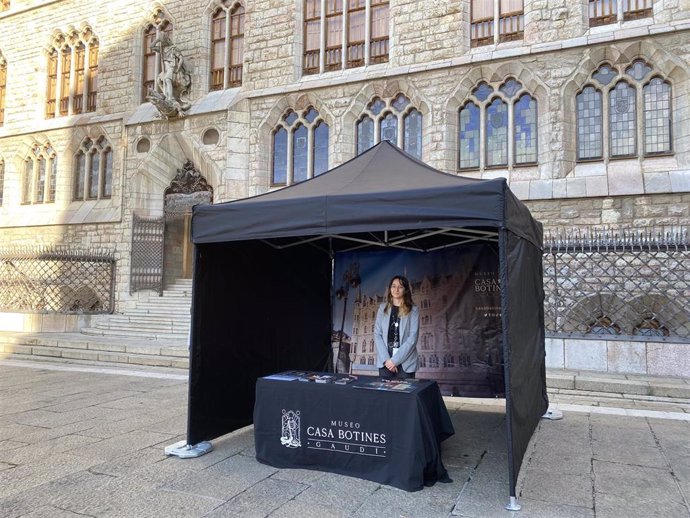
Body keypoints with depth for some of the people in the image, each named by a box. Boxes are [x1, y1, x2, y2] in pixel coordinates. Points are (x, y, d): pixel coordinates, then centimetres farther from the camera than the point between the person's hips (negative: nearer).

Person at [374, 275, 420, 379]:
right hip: (384, 362, 2)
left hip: (405, 363, -2)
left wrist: (395, 360, -13)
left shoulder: (413, 310, 0)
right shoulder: (383, 308, 8)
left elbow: (413, 338, -6)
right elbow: (377, 334, 3)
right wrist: (386, 359, -9)